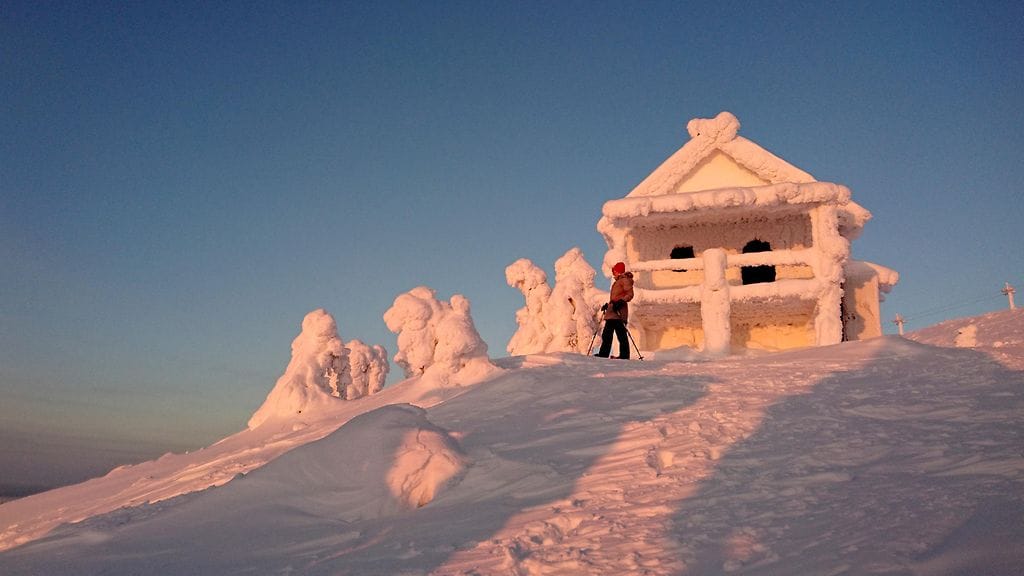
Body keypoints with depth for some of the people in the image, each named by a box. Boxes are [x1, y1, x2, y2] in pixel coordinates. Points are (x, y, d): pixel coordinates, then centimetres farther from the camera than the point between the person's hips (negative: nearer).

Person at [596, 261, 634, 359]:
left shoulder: (625, 279, -2)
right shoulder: (617, 281, 27)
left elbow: (630, 294, -14)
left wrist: (621, 302, -26)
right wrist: (608, 305, 30)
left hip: (618, 311, -10)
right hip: (611, 311, 10)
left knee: (621, 334, -12)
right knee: (606, 333, 7)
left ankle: (624, 355, -12)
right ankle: (603, 353, 10)